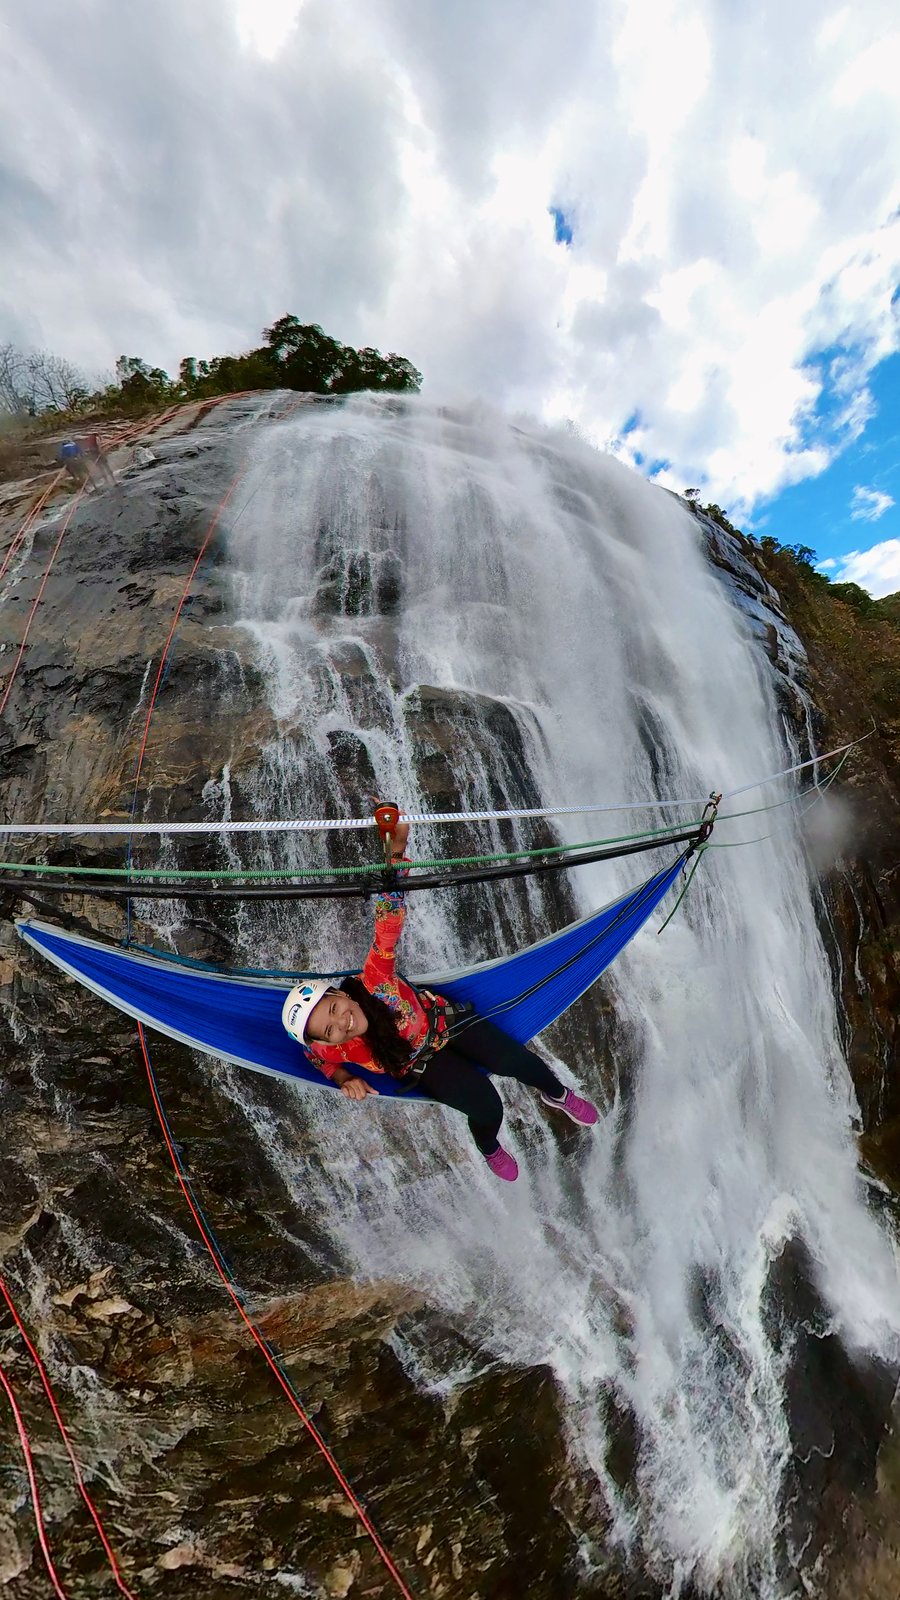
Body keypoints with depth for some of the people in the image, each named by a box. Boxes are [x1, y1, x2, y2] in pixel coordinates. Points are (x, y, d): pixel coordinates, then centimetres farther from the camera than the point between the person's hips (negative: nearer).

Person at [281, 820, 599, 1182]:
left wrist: (397, 847, -55)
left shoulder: (374, 982, -37)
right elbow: (320, 1060, -2)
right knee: (487, 1109, -17)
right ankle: (490, 1150, 24)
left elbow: (388, 921, -44)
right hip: (422, 1064, 0)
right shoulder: (336, 1050, -29)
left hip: (444, 1022, 0)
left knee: (519, 1062, -9)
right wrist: (344, 1079, -22)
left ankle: (557, 1095, 30)